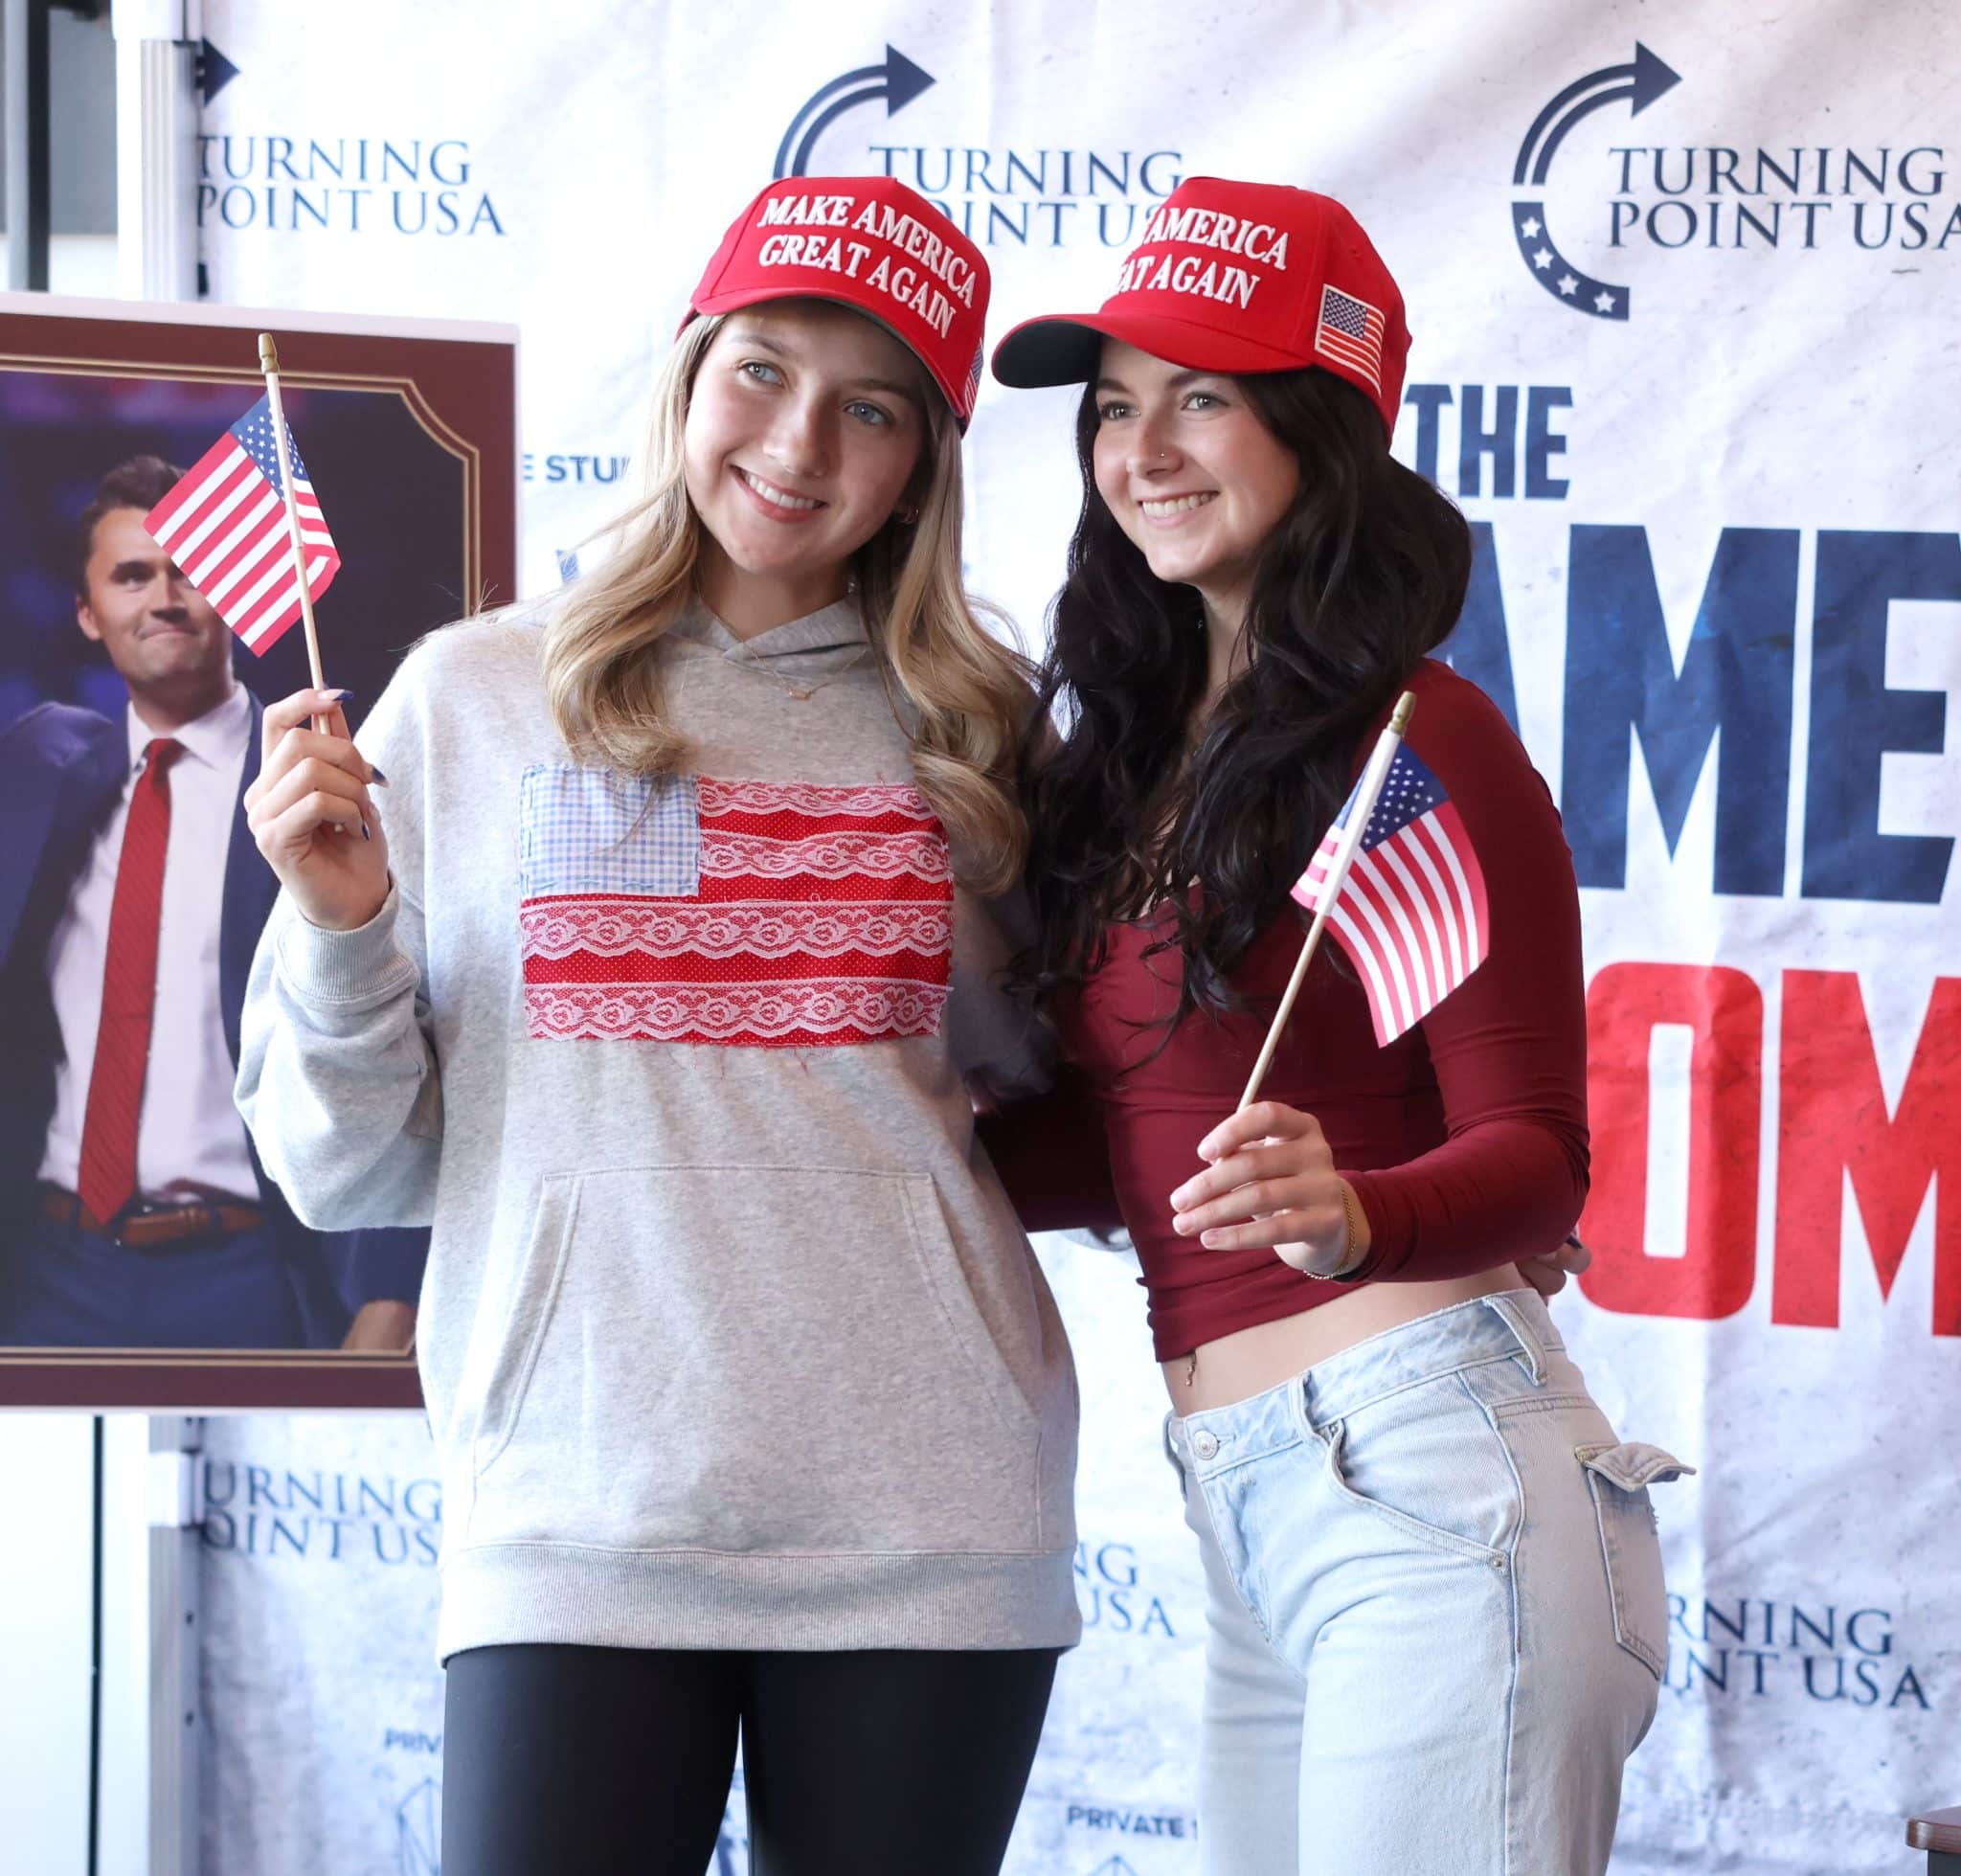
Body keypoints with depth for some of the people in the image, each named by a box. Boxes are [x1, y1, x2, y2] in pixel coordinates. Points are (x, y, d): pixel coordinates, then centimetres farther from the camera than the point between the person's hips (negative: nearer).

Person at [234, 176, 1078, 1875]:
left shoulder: (966, 732, 9)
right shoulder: (471, 699, 4)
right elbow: (351, 1175, 4)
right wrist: (340, 929, -11)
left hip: (924, 1526, 2)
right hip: (577, 1522, -2)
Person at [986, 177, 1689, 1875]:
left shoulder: (1417, 741, -7)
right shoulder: (1128, 747, 15)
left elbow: (1539, 1158, -9)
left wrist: (1350, 1214, -28)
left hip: (1428, 1472, -8)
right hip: (1245, 1502, 8)